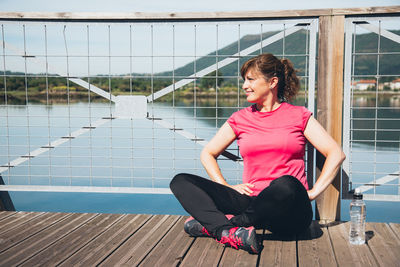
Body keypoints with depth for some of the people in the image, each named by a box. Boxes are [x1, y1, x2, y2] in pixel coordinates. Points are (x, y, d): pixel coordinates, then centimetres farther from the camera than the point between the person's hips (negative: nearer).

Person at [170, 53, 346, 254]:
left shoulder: (298, 115, 7)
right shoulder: (240, 119, 14)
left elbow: (336, 154, 3)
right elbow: (207, 154, 19)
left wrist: (313, 192, -6)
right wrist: (226, 187, 5)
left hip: (290, 212, -3)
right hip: (252, 201, 3)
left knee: (285, 185, -41)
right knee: (181, 181, -11)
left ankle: (212, 225, -22)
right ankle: (230, 233, -34)